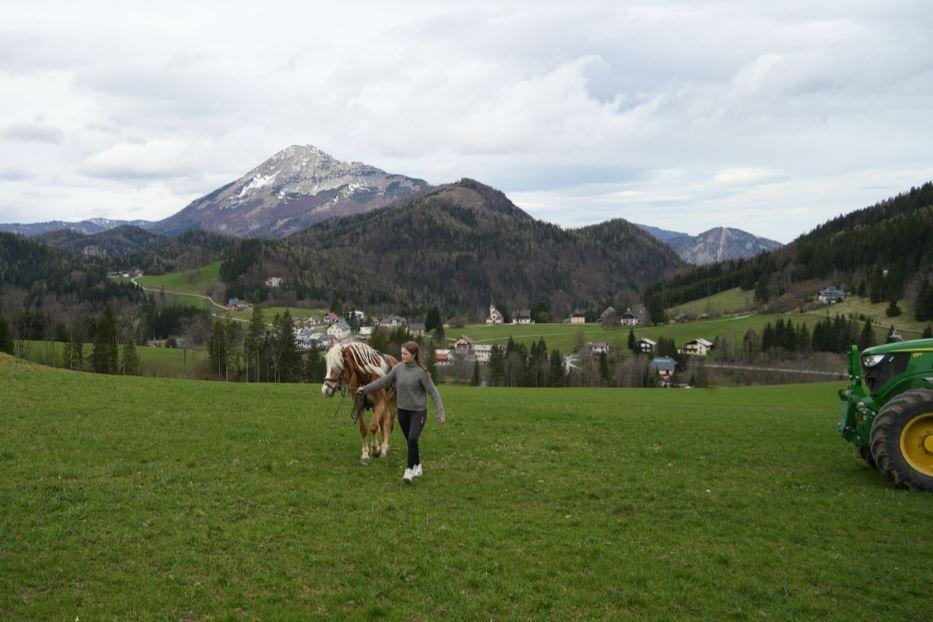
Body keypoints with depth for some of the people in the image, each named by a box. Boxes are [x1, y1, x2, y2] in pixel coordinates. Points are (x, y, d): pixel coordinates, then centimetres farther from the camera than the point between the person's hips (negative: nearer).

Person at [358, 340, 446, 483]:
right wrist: (365, 389, 8)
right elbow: (383, 381, 7)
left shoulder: (421, 372, -15)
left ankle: (410, 470, -9)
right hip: (402, 410, 5)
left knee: (412, 439, -18)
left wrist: (440, 412, -18)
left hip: (418, 411, -4)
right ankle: (417, 466, 32)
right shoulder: (398, 368, -3)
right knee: (410, 441, 14)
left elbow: (433, 392, -13)